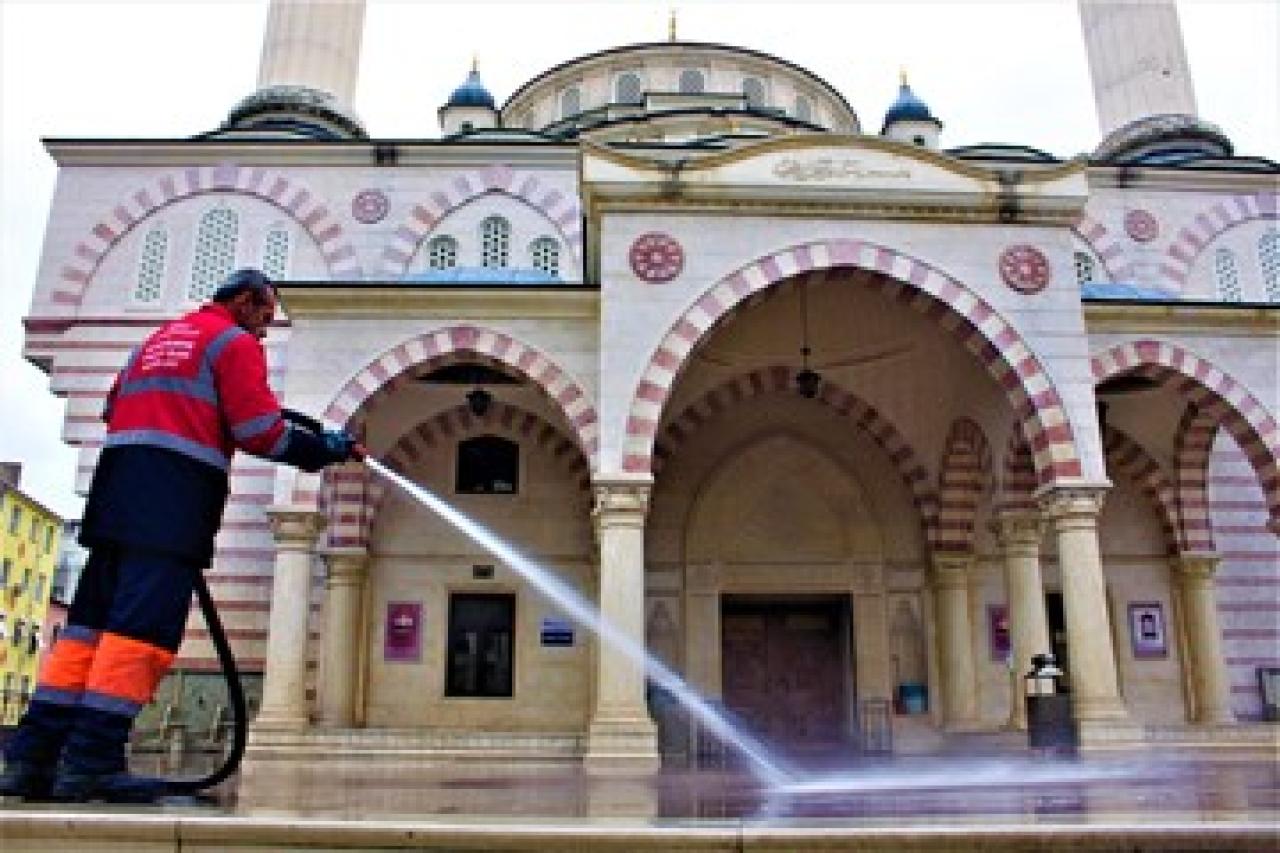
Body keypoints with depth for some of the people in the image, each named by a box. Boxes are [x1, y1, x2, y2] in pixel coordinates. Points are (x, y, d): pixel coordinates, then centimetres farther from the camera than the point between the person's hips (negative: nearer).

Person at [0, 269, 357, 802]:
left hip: (116, 484, 8)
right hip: (180, 492, -8)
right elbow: (261, 432, -6)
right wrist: (328, 449, 4)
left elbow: (114, 408, 26)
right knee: (144, 626, -11)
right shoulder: (235, 342, 3)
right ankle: (91, 763, -14)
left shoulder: (158, 339, 28)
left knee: (90, 620, 7)